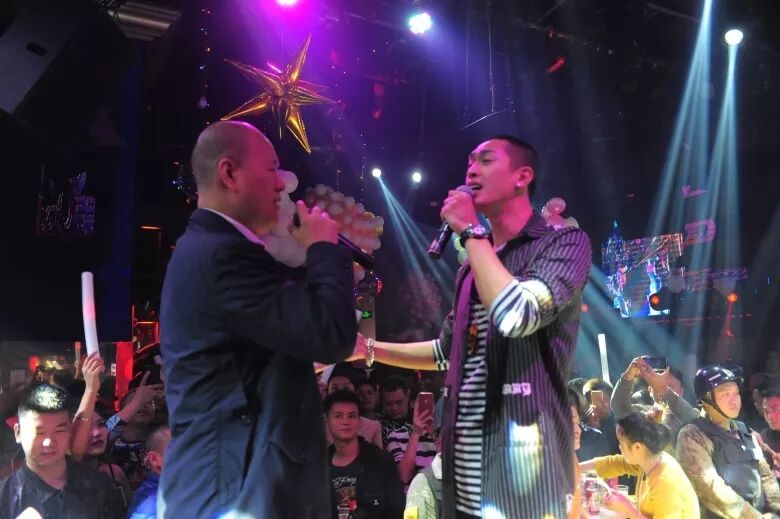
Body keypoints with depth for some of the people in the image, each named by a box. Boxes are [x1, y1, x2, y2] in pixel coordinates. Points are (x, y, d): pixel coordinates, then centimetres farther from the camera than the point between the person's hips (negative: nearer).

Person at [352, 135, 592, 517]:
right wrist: (367, 348, 17)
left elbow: (517, 315, -23)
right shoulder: (475, 265, 15)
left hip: (522, 460, -7)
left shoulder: (564, 241, -4)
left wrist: (470, 231, -12)